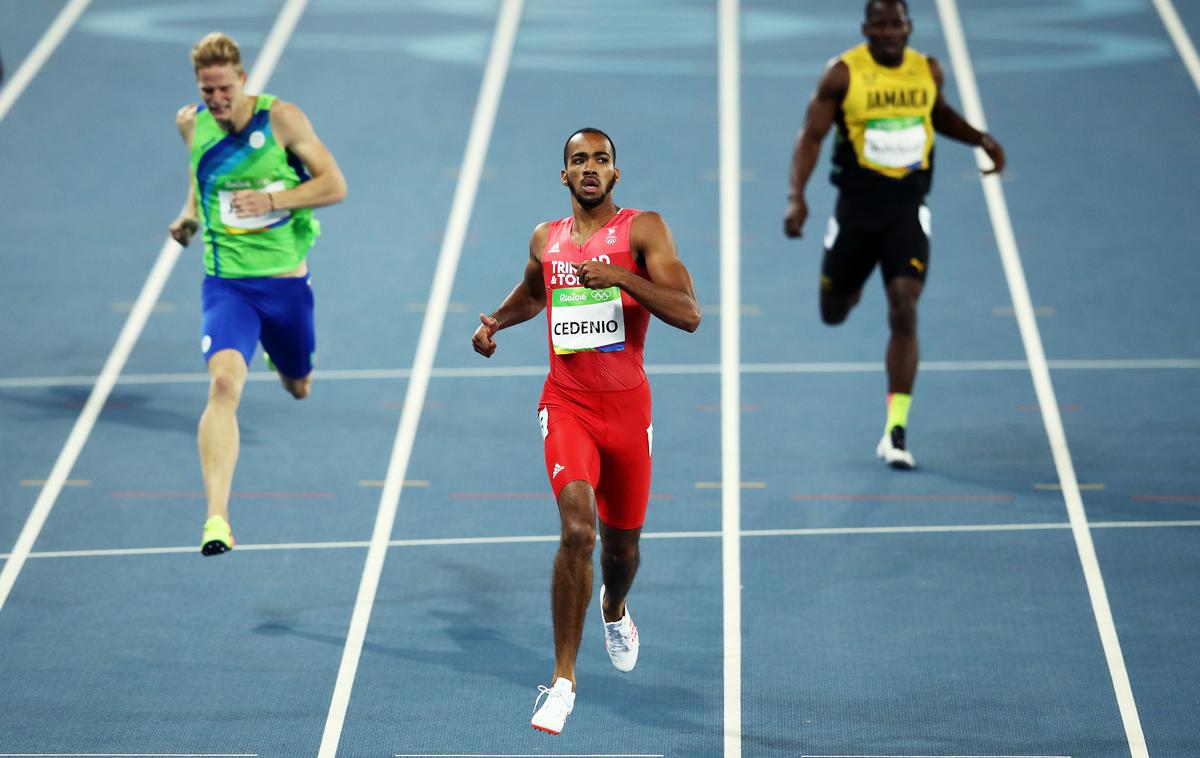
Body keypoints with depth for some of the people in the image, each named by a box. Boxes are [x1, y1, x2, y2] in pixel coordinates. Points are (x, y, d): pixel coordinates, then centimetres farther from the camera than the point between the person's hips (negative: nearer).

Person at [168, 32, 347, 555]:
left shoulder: (281, 119, -11)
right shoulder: (191, 123, -2)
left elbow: (334, 185, -9)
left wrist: (272, 200, -21)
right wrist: (191, 211, 7)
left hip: (285, 279, 0)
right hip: (226, 282, 0)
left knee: (299, 386, 22)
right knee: (224, 381, -25)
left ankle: (283, 362, 64)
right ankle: (217, 519, -33)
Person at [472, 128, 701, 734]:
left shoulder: (642, 230, -5)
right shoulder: (545, 240, 7)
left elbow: (688, 315, -16)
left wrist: (621, 277, -26)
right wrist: (494, 321, 11)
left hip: (626, 405, 0)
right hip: (566, 403, 0)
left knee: (622, 542, 15)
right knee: (578, 528, -21)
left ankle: (614, 610, 53)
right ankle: (563, 681, -17)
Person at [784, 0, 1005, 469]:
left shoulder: (928, 71, 2)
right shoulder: (843, 74, -9)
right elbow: (810, 136, -8)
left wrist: (981, 139, 7)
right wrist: (796, 197, -19)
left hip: (908, 210, 1)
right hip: (856, 206, -1)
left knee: (904, 314, -14)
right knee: (834, 312, 14)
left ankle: (896, 429, -11)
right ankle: (850, 284, 55)